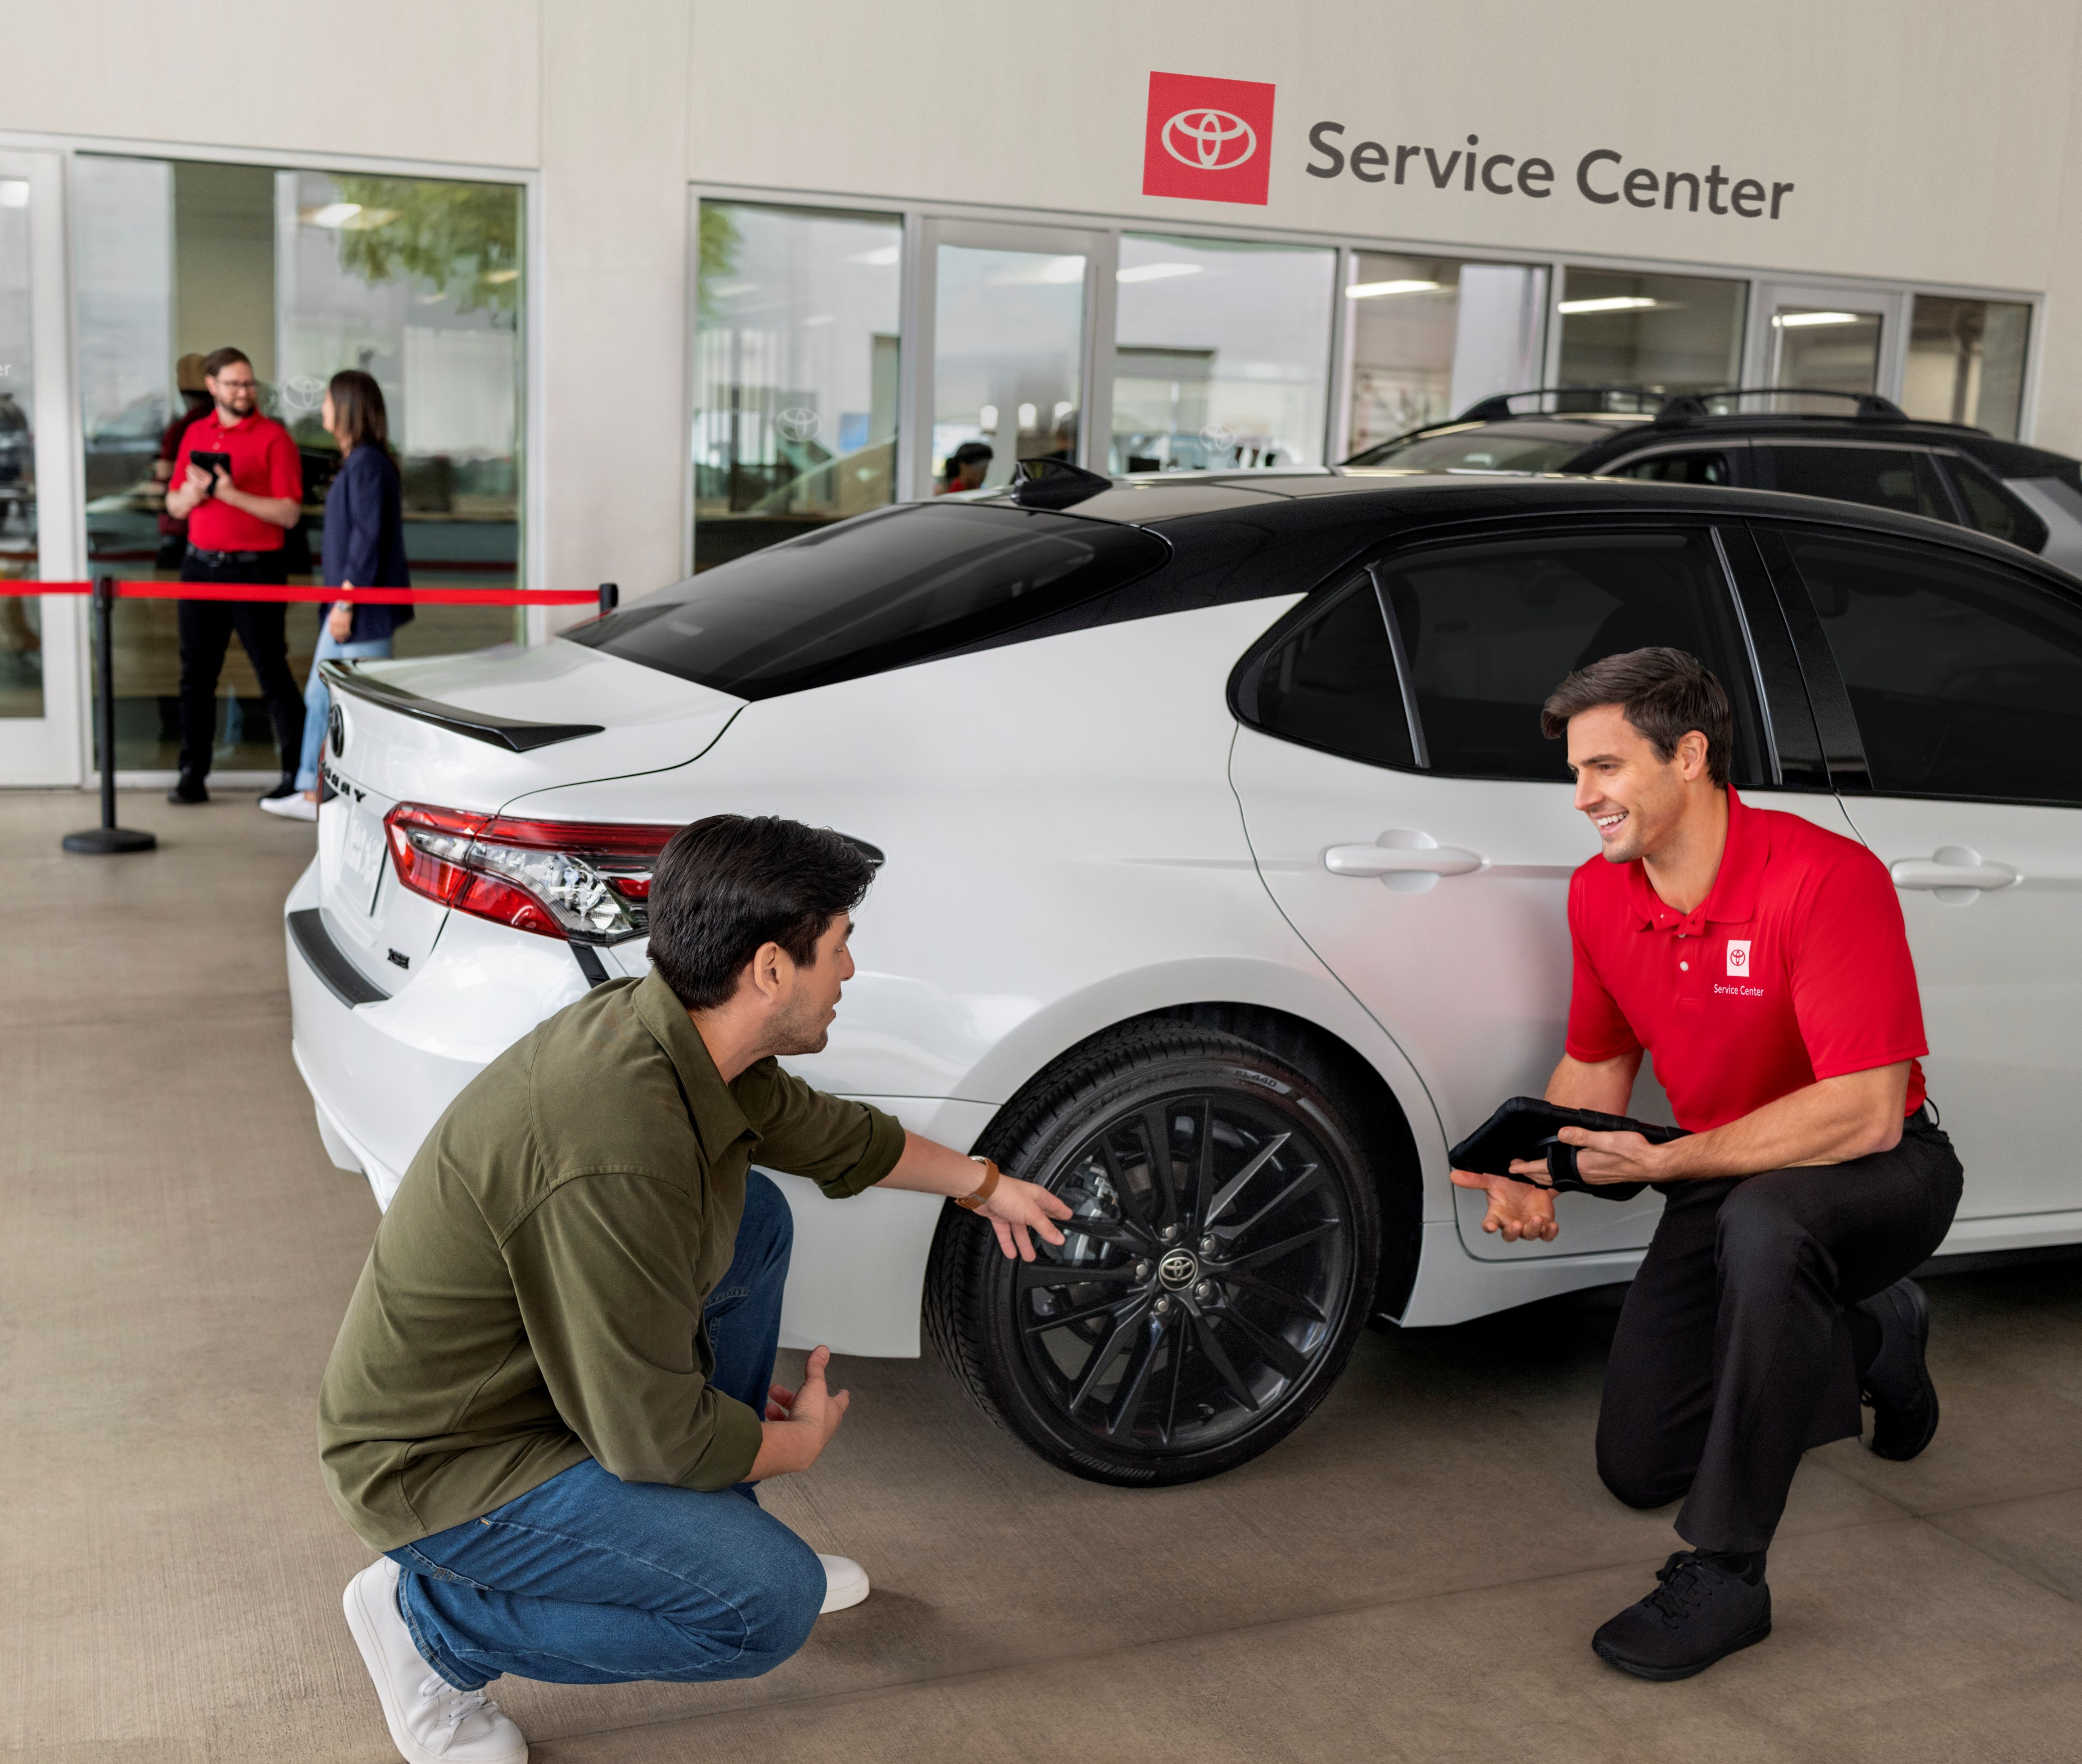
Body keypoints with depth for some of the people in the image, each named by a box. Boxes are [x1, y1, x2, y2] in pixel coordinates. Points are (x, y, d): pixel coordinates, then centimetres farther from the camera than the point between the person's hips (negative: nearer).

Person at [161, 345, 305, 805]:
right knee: (197, 673, 8)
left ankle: (298, 775, 2)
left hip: (254, 569, -5)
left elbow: (288, 513, -11)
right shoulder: (195, 434, 13)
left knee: (273, 673, -3)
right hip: (200, 566, 6)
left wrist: (231, 494, -19)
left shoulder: (273, 437, -4)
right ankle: (193, 775, 14)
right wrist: (193, 491, -6)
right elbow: (175, 507, 15)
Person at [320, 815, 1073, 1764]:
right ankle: (434, 1615, 1)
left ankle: (715, 1536, 20)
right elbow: (656, 1436, -25)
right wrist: (800, 1442, -6)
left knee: (755, 1219, 9)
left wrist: (982, 1182, 25)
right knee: (771, 1604, -15)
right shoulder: (618, 1153, -35)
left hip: (529, 1358, 9)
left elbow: (827, 1132, 16)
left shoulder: (683, 1035, -7)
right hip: (442, 1462, -9)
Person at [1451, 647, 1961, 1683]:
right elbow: (1596, 1064, 8)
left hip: (1879, 1173, -7)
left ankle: (1724, 1575, -30)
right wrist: (1537, 1175, -12)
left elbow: (1866, 1112, -32)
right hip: (1725, 1181, 7)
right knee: (1638, 1465, 5)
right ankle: (1867, 1340, 29)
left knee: (1764, 1220, -43)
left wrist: (1664, 1163, -34)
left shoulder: (1826, 878, -27)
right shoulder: (1600, 896, -5)